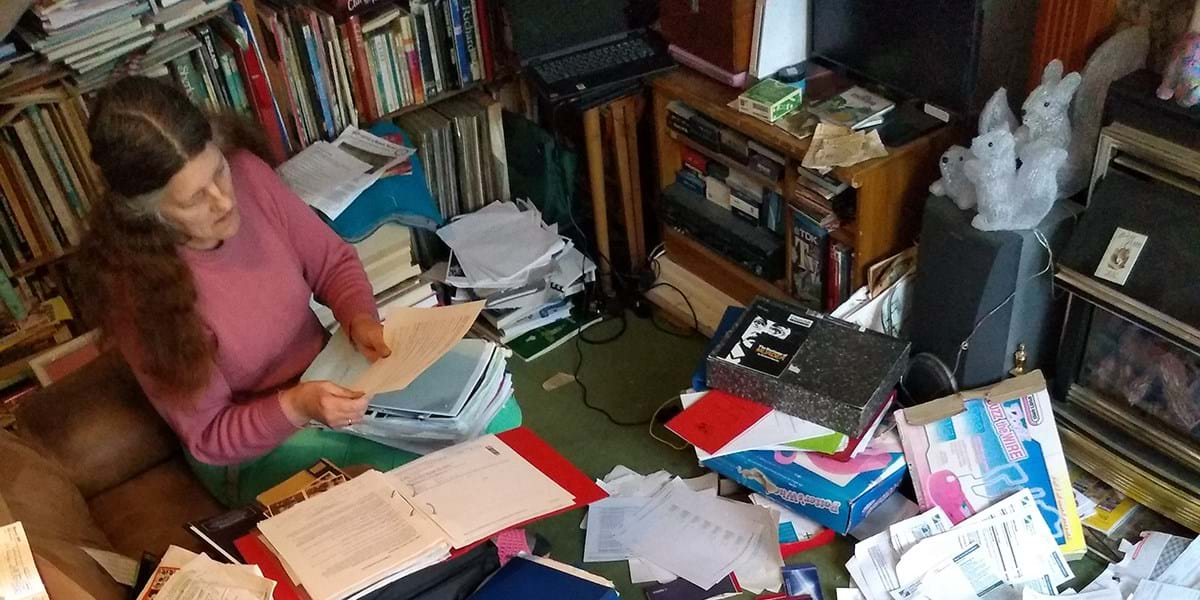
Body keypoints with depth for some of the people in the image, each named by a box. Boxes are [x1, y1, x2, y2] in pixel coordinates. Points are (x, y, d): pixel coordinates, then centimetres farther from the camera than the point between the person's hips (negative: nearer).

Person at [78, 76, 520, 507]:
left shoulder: (246, 173, -18)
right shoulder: (139, 292, -28)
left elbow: (333, 260, -1)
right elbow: (208, 437, -17)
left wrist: (361, 320, -21)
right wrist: (296, 407, -34)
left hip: (328, 372, 5)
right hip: (251, 452, -5)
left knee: (495, 414, -7)